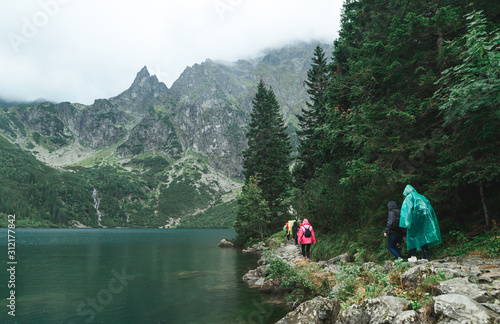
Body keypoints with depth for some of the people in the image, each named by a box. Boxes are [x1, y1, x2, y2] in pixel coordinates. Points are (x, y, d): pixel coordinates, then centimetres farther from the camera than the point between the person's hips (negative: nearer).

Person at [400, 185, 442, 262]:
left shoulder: (409, 197, 4)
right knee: (423, 237, 9)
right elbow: (429, 208, 21)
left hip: (416, 218, -6)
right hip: (426, 217, 6)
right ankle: (425, 257, 6)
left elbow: (408, 209, -9)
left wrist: (406, 222, -12)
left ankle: (413, 256, -9)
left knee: (412, 236, 1)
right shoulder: (421, 197, 24)